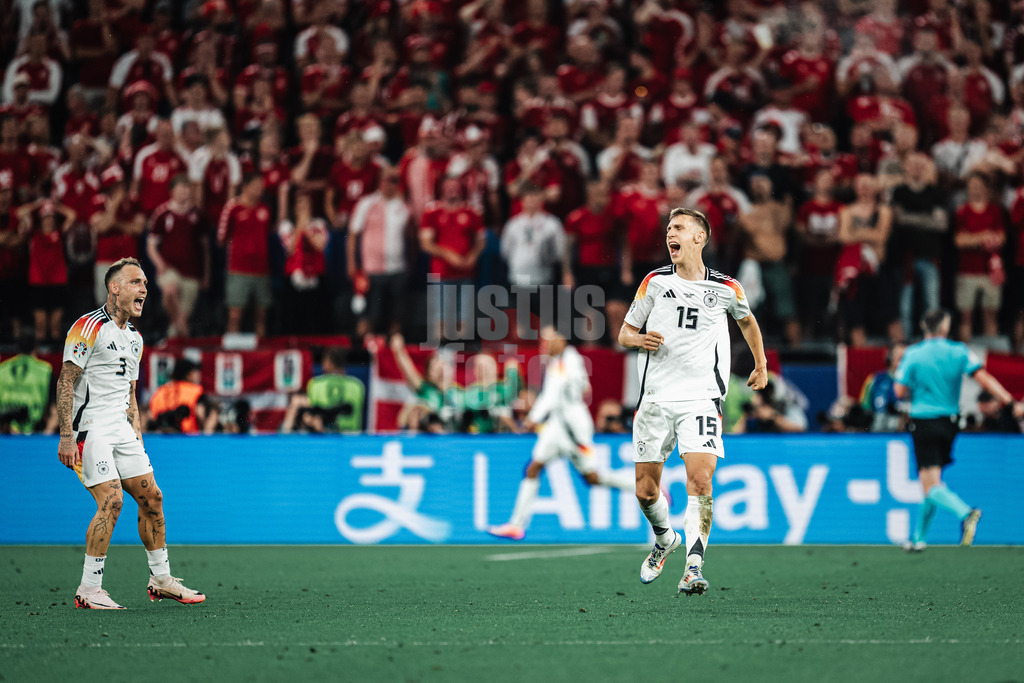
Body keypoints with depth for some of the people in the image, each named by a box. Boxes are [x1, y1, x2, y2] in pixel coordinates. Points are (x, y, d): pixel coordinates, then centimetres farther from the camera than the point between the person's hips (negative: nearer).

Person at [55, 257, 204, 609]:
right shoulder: (88, 327, -10)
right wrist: (67, 437, -20)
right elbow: (66, 382, -14)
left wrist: (138, 440, 17)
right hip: (90, 429, -8)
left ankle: (161, 579, 17)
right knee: (111, 501, -18)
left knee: (152, 498, 5)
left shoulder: (134, 338, 16)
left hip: (121, 431, 8)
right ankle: (88, 590, -11)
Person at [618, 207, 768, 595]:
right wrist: (639, 339, -12)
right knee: (645, 490, 5)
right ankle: (664, 540, 34)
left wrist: (761, 366, 31)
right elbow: (625, 333, 11)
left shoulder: (726, 289, 4)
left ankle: (693, 567, -21)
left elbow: (747, 320, 26)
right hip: (655, 398, 2)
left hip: (701, 398, -2)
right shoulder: (655, 282, 5)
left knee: (700, 481, -19)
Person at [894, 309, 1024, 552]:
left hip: (923, 421, -4)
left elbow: (900, 391, -7)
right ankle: (918, 538, 23)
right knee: (932, 485, 17)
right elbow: (984, 379, -9)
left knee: (931, 487, -9)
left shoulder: (913, 354, -6)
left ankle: (966, 513, -35)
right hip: (949, 422, 4)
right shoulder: (959, 351, -1)